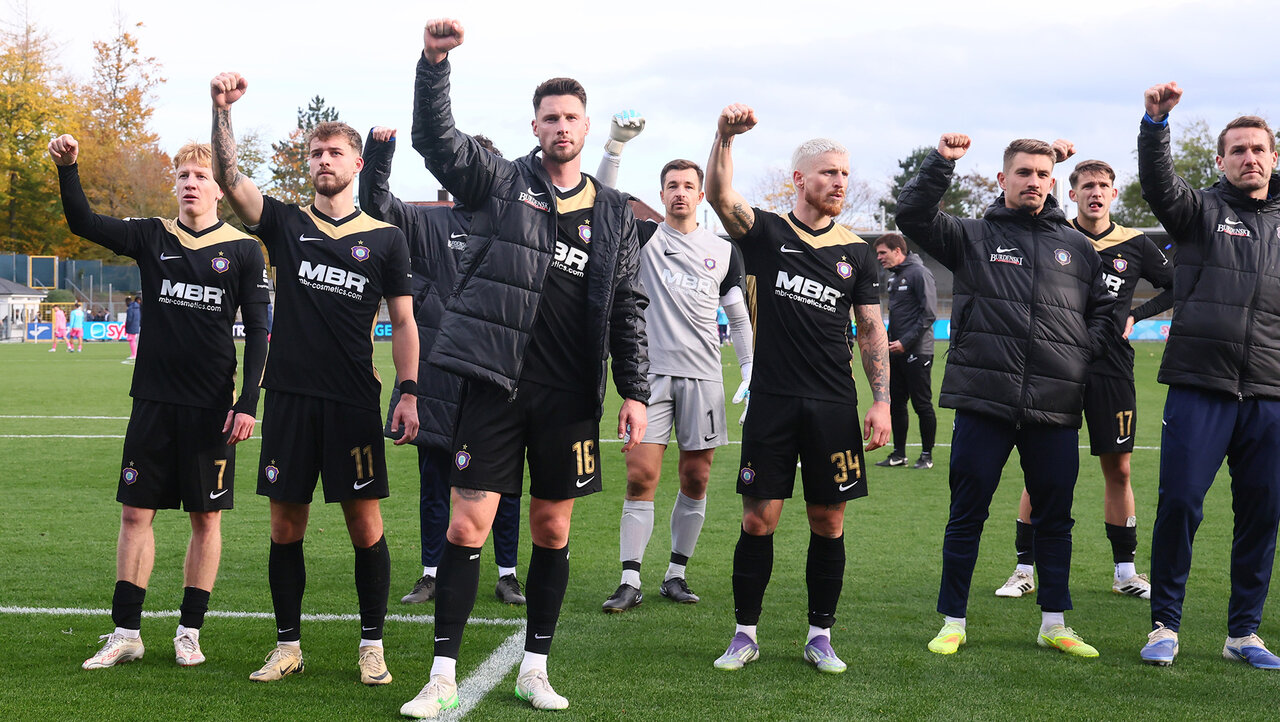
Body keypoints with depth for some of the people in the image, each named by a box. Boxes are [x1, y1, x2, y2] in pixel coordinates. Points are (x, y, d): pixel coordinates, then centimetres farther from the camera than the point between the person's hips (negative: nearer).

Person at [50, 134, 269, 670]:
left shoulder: (243, 250, 0)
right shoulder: (152, 237, 6)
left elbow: (257, 333, 0)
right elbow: (83, 222, -2)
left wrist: (248, 403, -7)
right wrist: (67, 169, -18)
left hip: (212, 406, -2)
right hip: (153, 400, 2)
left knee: (206, 517, 4)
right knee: (136, 511, 3)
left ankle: (189, 631, 14)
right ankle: (126, 632, 10)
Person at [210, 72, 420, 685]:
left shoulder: (385, 239, 7)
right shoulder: (285, 225, 8)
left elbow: (403, 322, 7)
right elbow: (228, 179, -7)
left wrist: (409, 393, -2)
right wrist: (221, 109, -20)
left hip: (354, 401, -1)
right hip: (289, 397, 1)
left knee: (365, 522, 0)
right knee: (286, 525, 6)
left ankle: (371, 646, 12)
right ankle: (288, 645, 17)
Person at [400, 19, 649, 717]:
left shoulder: (614, 213, 11)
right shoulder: (501, 183, 4)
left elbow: (627, 309, 12)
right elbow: (436, 137, -10)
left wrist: (634, 391, 5)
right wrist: (434, 62, -25)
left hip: (570, 396, 3)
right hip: (497, 383, -3)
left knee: (552, 529, 9)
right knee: (467, 524, -6)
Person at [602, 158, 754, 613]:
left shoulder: (724, 252, 10)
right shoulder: (645, 238, 5)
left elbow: (739, 318, 16)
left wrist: (750, 371, 7)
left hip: (703, 375, 2)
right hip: (651, 371, -2)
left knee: (696, 478, 4)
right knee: (641, 475, -8)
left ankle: (676, 575, 16)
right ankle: (630, 582, -5)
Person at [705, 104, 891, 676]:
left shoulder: (856, 253, 10)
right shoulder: (767, 234, 4)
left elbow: (872, 331, 11)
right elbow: (719, 196, -14)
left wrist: (881, 402, 2)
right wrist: (725, 136, -31)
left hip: (834, 407, 2)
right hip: (772, 401, -2)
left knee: (828, 522, 4)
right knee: (758, 520, 0)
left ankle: (820, 636, 16)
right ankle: (745, 634, 12)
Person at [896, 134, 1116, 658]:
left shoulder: (1077, 247, 14)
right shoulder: (973, 237, 6)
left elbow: (1105, 309, 20)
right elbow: (913, 216, -6)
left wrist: (1084, 353, 4)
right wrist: (942, 162, -16)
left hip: (1056, 408, 3)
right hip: (984, 401, -2)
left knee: (1055, 517, 9)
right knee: (967, 515, 3)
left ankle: (1054, 623, 20)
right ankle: (953, 621, 14)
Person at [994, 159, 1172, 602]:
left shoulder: (1135, 246, 7)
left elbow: (1176, 288, 18)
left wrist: (1135, 316, 7)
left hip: (1112, 367, 2)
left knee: (1118, 469, 6)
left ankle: (1125, 571, 16)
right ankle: (1024, 569, 6)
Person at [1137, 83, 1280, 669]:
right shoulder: (1201, 211, 6)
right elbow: (1158, 184, -14)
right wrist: (1155, 122, -28)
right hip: (1200, 385, -3)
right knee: (1179, 503, -7)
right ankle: (1165, 625, 6)